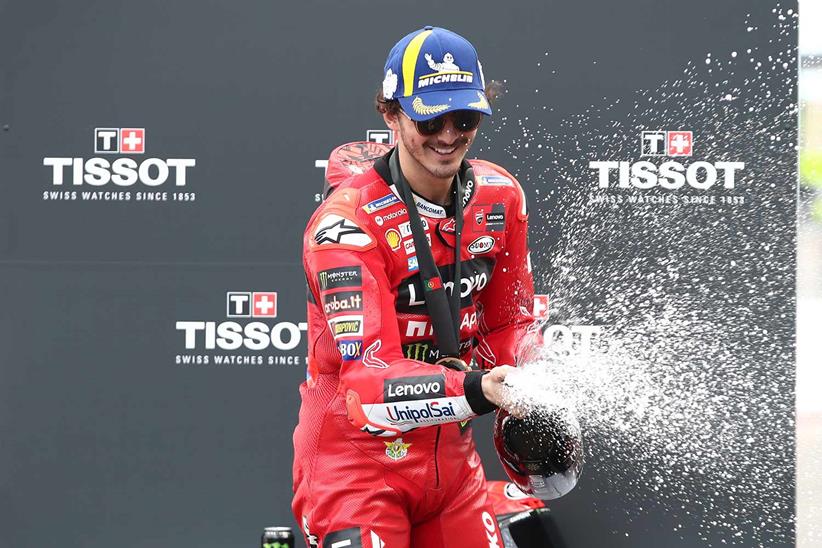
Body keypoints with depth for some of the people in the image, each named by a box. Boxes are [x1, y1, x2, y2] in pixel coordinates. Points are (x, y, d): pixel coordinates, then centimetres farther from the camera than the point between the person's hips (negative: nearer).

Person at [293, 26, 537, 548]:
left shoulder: (500, 197, 0)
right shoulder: (347, 223, -20)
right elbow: (368, 378, -28)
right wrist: (473, 391, -42)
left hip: (450, 456, 6)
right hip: (357, 460, -6)